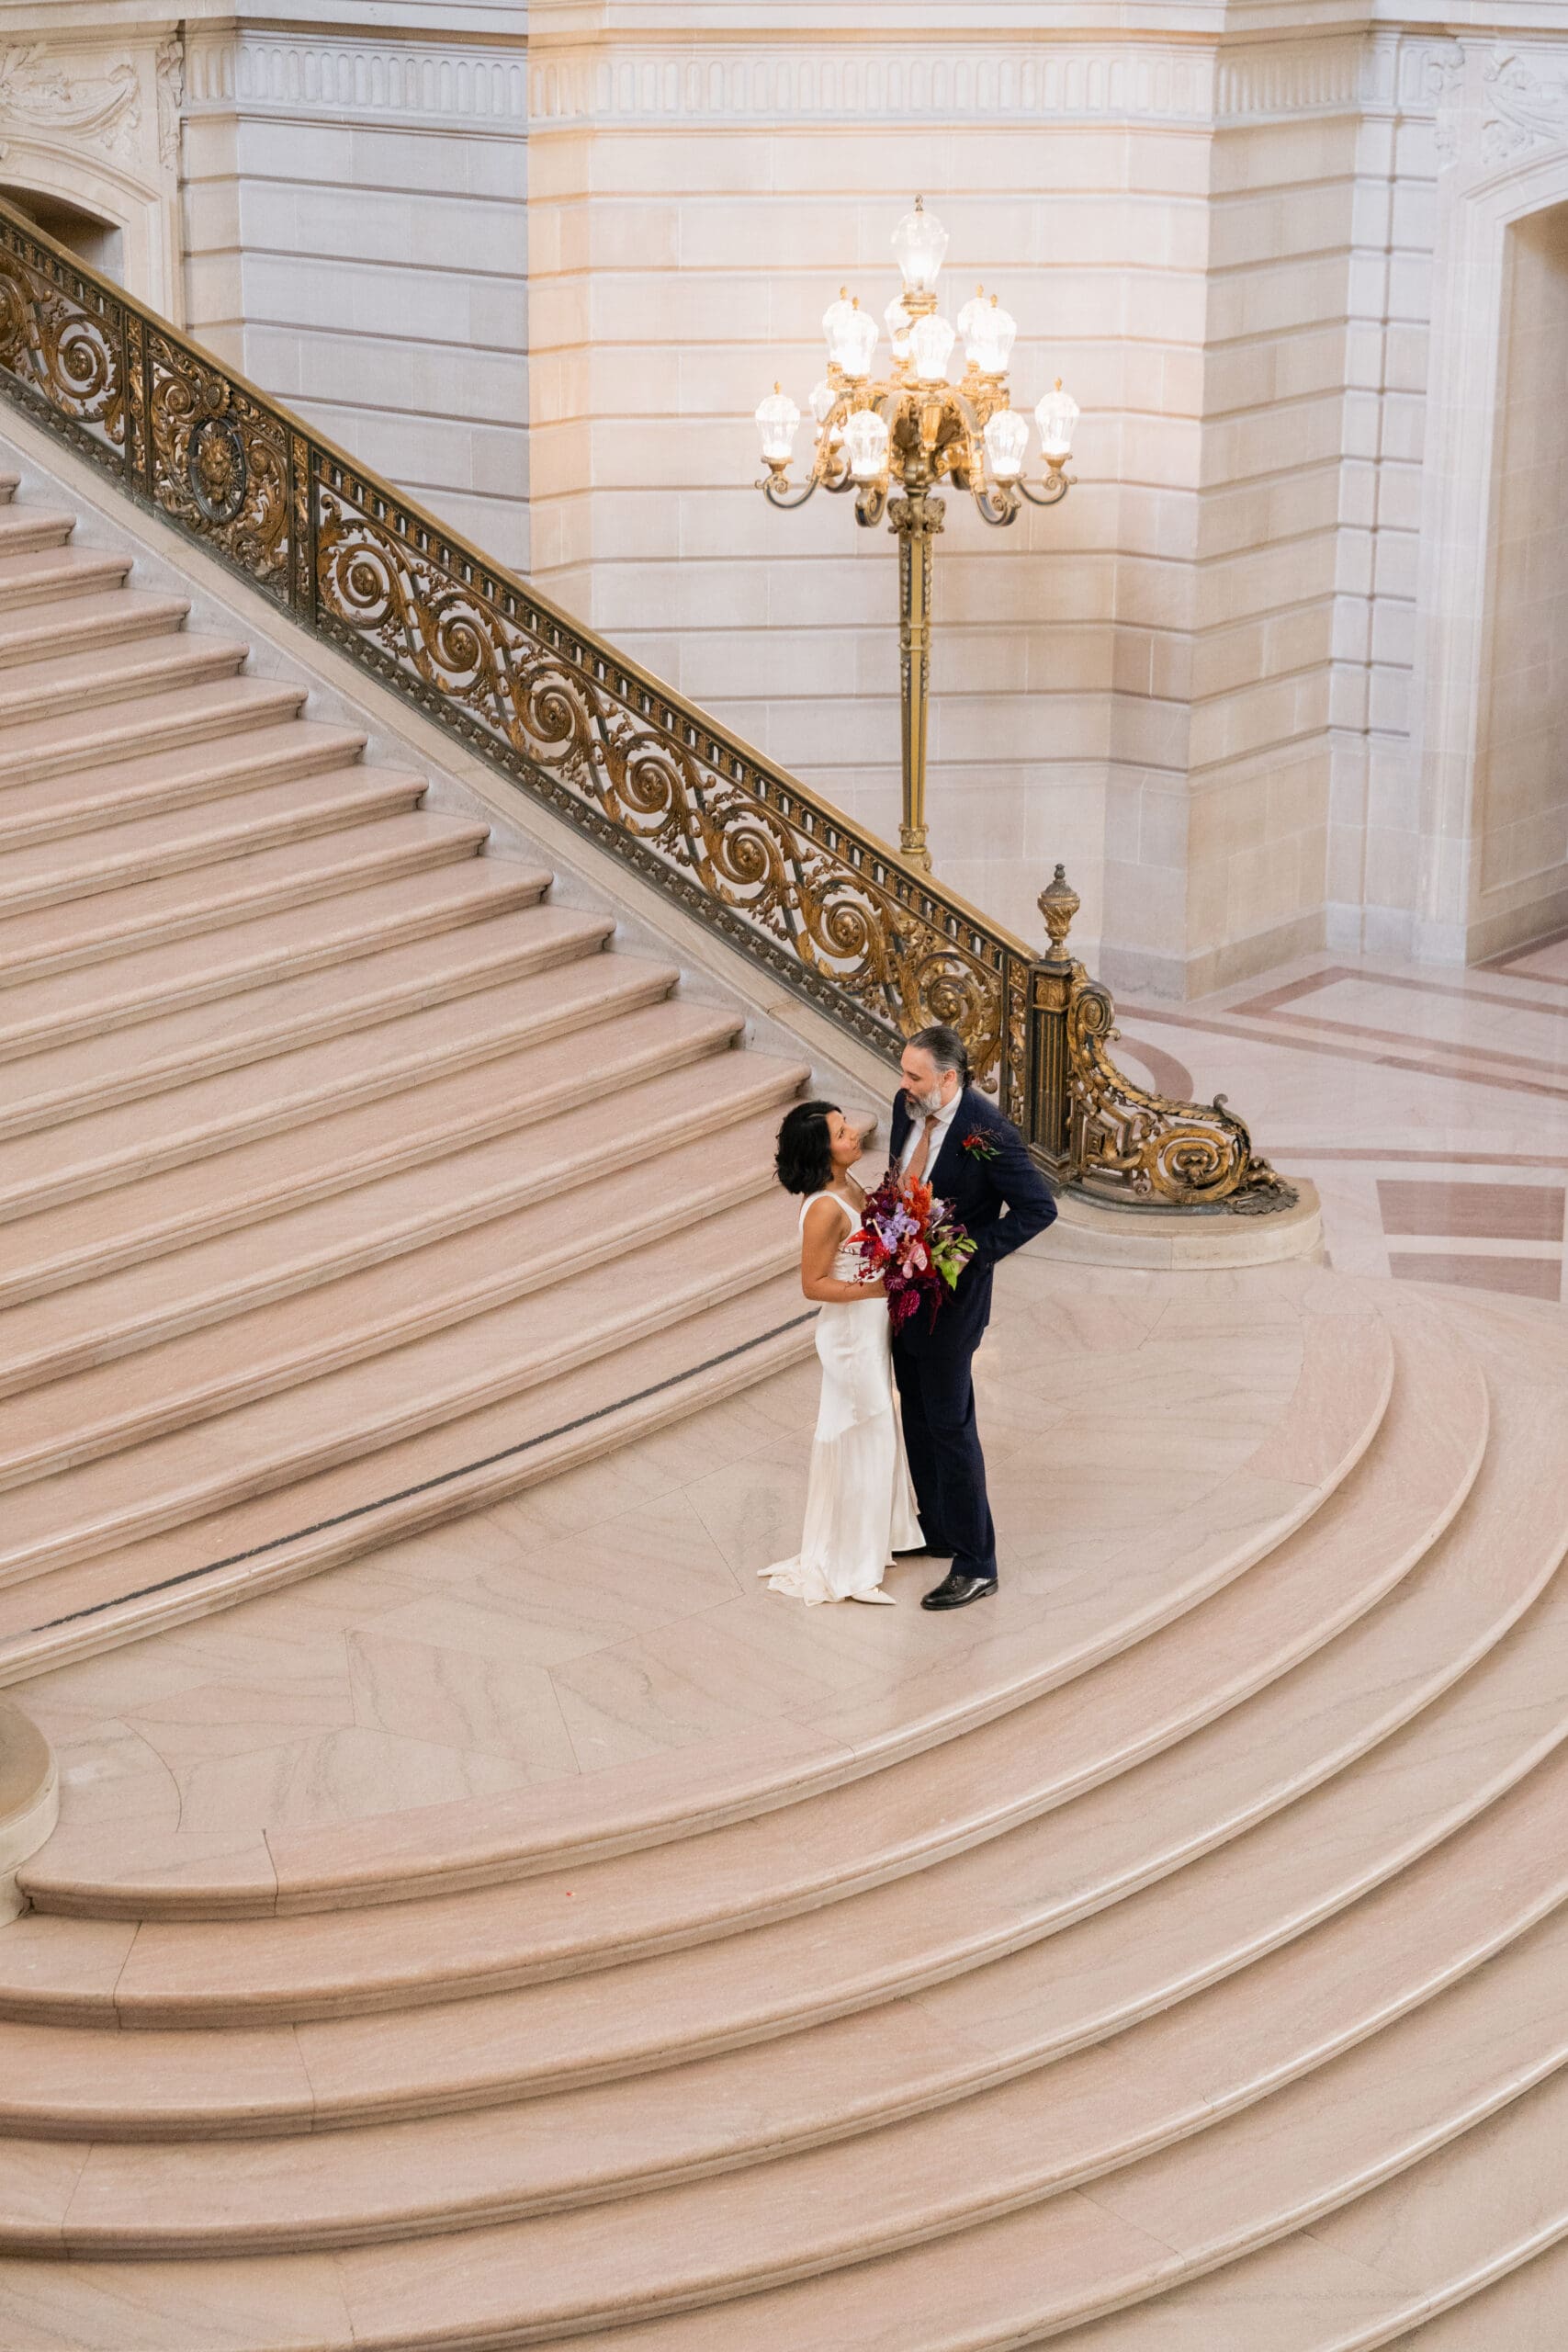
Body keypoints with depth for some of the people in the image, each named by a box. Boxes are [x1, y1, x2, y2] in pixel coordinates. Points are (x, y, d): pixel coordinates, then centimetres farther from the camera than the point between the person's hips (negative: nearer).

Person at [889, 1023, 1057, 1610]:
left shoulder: (988, 1134, -24)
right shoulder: (908, 1108, -2)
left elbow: (1038, 1207, -18)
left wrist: (975, 1252, -22)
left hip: (952, 1293, -8)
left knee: (949, 1424, -3)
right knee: (916, 1414, 19)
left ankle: (975, 1565, 5)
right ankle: (936, 1532, 35)